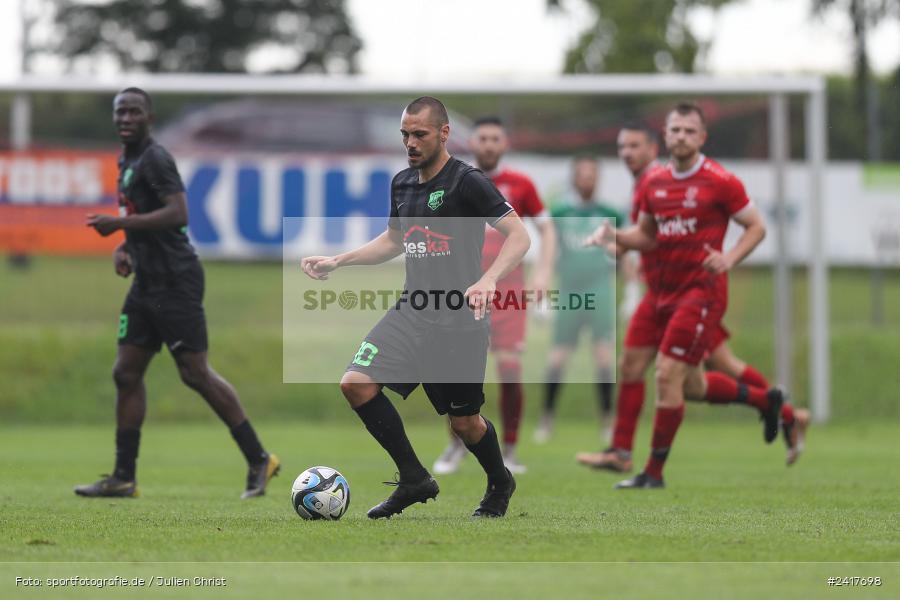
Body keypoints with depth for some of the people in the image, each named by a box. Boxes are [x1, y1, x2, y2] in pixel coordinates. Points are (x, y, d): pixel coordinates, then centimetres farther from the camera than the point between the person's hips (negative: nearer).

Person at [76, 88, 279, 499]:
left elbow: (177, 213, -24)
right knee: (126, 373, 6)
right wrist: (124, 247, 12)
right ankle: (124, 477, 8)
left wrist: (120, 223, -22)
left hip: (175, 283, -10)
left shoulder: (154, 159, -12)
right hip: (147, 284, 10)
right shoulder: (127, 161, 18)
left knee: (196, 374, -8)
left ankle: (258, 459, 0)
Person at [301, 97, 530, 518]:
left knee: (464, 423, 4)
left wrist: (488, 280, -33)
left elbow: (519, 236, -17)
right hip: (412, 311, 6)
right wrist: (337, 261, 17)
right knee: (356, 382, -14)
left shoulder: (467, 182, -13)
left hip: (459, 322, -6)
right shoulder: (402, 183, 9)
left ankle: (500, 484, 37)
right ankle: (414, 479, -3)